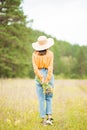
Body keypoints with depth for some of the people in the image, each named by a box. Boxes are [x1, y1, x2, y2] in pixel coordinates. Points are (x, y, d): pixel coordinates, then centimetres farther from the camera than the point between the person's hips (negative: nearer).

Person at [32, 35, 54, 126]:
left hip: (39, 76, 0)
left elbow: (35, 67, -8)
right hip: (48, 76, 0)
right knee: (48, 98, 12)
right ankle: (49, 116, -3)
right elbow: (50, 67, -10)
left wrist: (41, 79, -11)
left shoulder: (34, 54, 0)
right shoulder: (50, 53, -3)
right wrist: (47, 80, -12)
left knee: (41, 99, 5)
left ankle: (44, 119, 4)